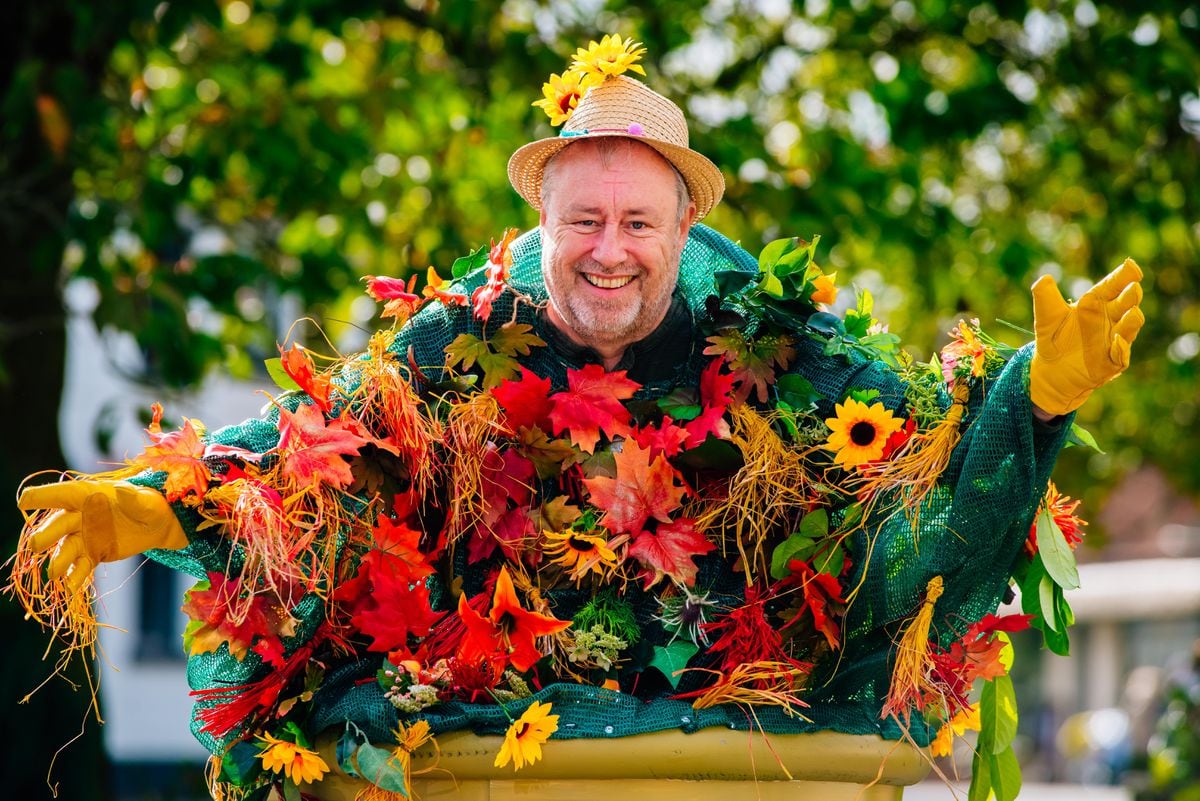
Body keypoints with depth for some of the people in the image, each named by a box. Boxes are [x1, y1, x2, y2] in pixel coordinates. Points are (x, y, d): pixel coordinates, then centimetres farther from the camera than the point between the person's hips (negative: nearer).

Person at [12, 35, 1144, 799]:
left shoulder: (770, 349, 2)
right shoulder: (459, 348, 2)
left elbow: (935, 452, 1)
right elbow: (307, 446, 0)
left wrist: (1038, 392, -18)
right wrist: (152, 508, -15)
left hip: (738, 702, 0)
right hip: (483, 703, 0)